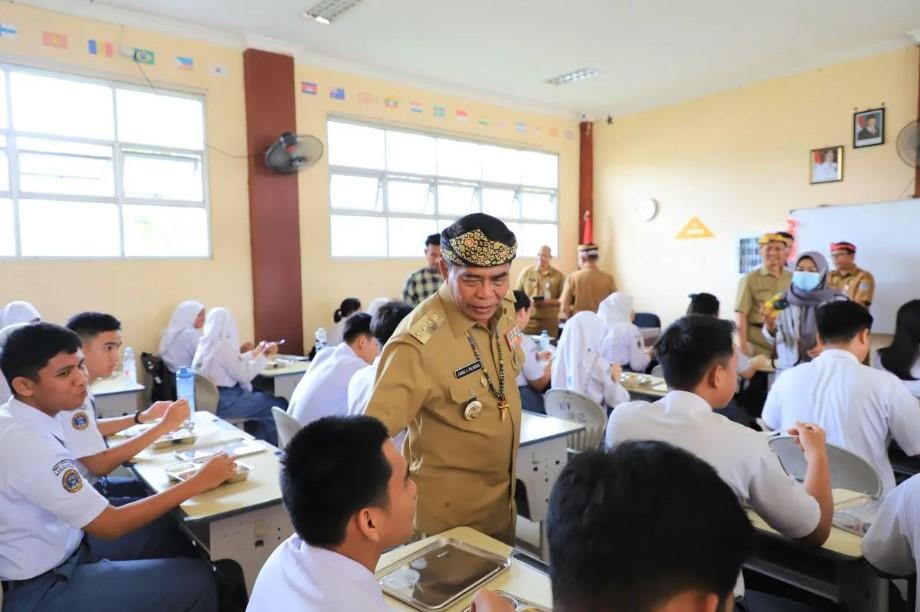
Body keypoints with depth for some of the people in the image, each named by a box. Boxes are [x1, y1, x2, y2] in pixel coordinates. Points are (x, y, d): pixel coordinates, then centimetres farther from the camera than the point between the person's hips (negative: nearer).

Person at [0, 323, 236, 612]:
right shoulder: (28, 444, -29)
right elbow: (110, 525, -24)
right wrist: (198, 482, -20)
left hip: (61, 546, 8)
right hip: (42, 588, -8)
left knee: (170, 528, 13)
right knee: (197, 579, -8)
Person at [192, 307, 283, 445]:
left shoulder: (205, 343, 9)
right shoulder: (224, 345, -19)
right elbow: (244, 375, -18)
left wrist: (255, 353, 23)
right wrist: (264, 355, -10)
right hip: (222, 402, -10)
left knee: (259, 397, 26)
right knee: (279, 405, -4)